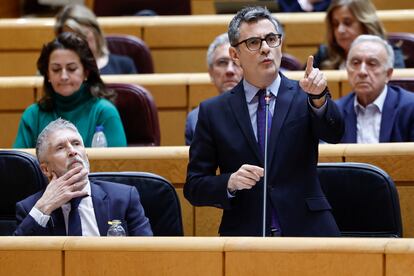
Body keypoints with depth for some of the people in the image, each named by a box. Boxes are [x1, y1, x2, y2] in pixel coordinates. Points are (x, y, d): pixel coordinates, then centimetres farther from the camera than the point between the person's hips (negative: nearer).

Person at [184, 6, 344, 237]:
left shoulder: (303, 97, 5)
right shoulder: (213, 112, 6)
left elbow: (334, 134, -13)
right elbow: (194, 187, 6)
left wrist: (319, 97, -32)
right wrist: (230, 183, -12)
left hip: (307, 231, -1)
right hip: (244, 235, 1)